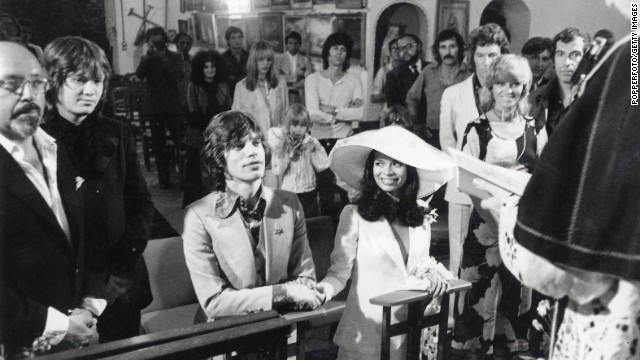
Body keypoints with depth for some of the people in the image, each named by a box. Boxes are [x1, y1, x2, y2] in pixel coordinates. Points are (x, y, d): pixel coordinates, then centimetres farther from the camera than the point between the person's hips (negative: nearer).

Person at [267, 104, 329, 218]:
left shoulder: (311, 142, -1)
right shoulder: (280, 144, -4)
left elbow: (321, 167, -4)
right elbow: (278, 171, -10)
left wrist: (313, 151, -13)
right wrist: (289, 155, -18)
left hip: (309, 192, 2)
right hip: (289, 192, -2)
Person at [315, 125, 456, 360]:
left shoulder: (421, 217, 3)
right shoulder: (354, 215, -12)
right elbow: (339, 272, -10)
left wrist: (434, 274, -7)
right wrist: (323, 289, -30)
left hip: (413, 327, 4)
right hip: (369, 327, -4)